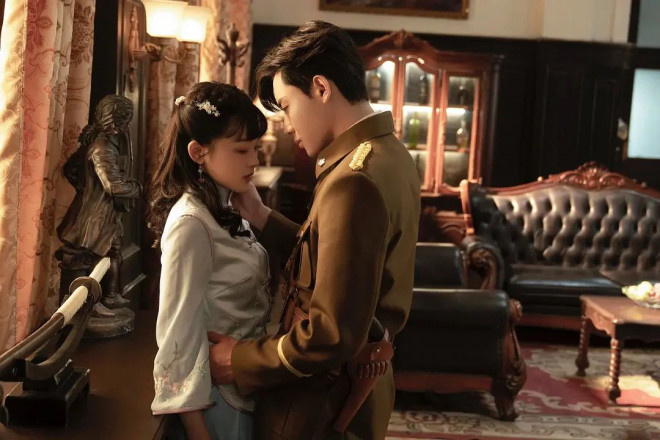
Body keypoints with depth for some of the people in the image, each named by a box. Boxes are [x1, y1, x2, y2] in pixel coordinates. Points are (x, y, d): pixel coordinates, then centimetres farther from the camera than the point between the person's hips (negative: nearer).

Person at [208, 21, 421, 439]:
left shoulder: (354, 180, -26)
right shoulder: (387, 154, 5)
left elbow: (333, 335, -28)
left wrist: (240, 360, -15)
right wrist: (261, 217, 3)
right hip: (356, 389, 9)